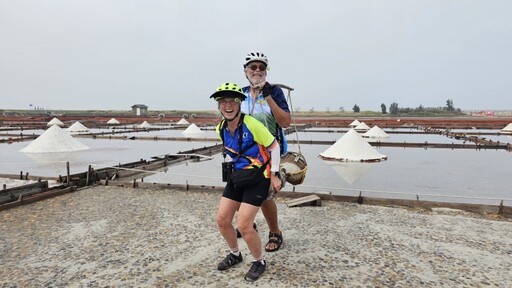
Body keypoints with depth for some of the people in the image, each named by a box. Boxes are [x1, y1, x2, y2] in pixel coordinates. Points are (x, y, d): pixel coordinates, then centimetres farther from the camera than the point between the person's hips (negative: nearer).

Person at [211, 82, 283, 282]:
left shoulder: (251, 124, -22)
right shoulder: (220, 129, -1)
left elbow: (274, 146, -12)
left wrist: (274, 175, -9)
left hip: (258, 178, -7)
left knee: (243, 225, -9)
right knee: (222, 220, 6)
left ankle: (259, 262, 18)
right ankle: (235, 255, 33)